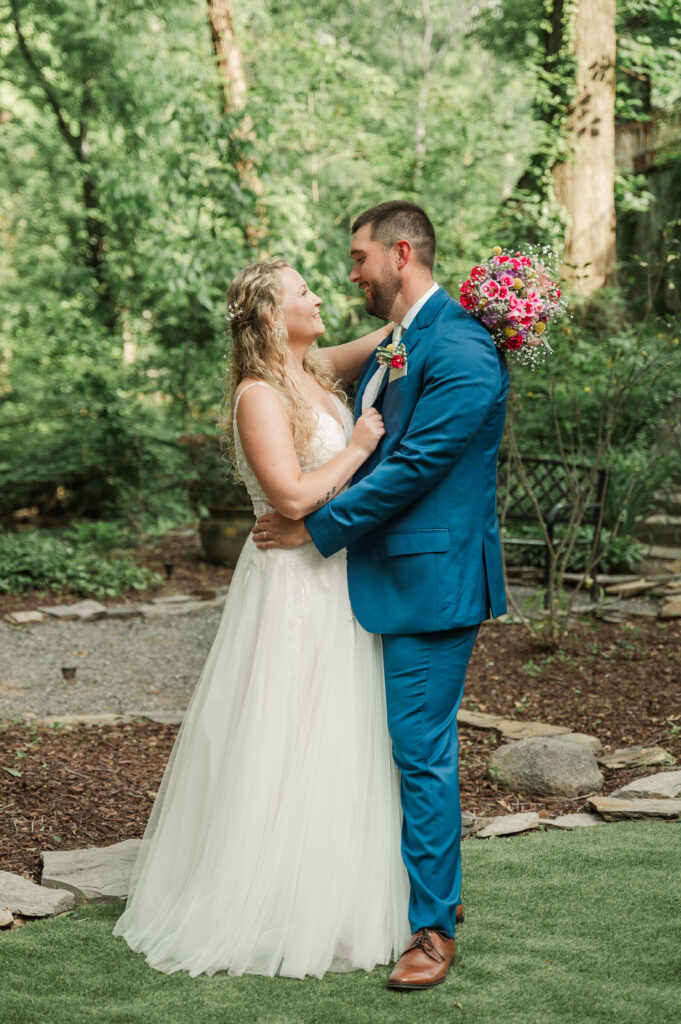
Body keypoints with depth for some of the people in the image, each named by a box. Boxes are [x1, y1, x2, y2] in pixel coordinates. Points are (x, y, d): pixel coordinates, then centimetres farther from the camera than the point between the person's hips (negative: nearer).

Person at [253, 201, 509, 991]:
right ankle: (432, 888, 34)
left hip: (432, 579, -10)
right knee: (406, 743, 18)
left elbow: (414, 467, -21)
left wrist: (317, 526, -14)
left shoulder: (459, 353, -17)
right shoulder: (391, 347, 14)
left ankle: (433, 927, 8)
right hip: (388, 574, 10)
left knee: (422, 751, -4)